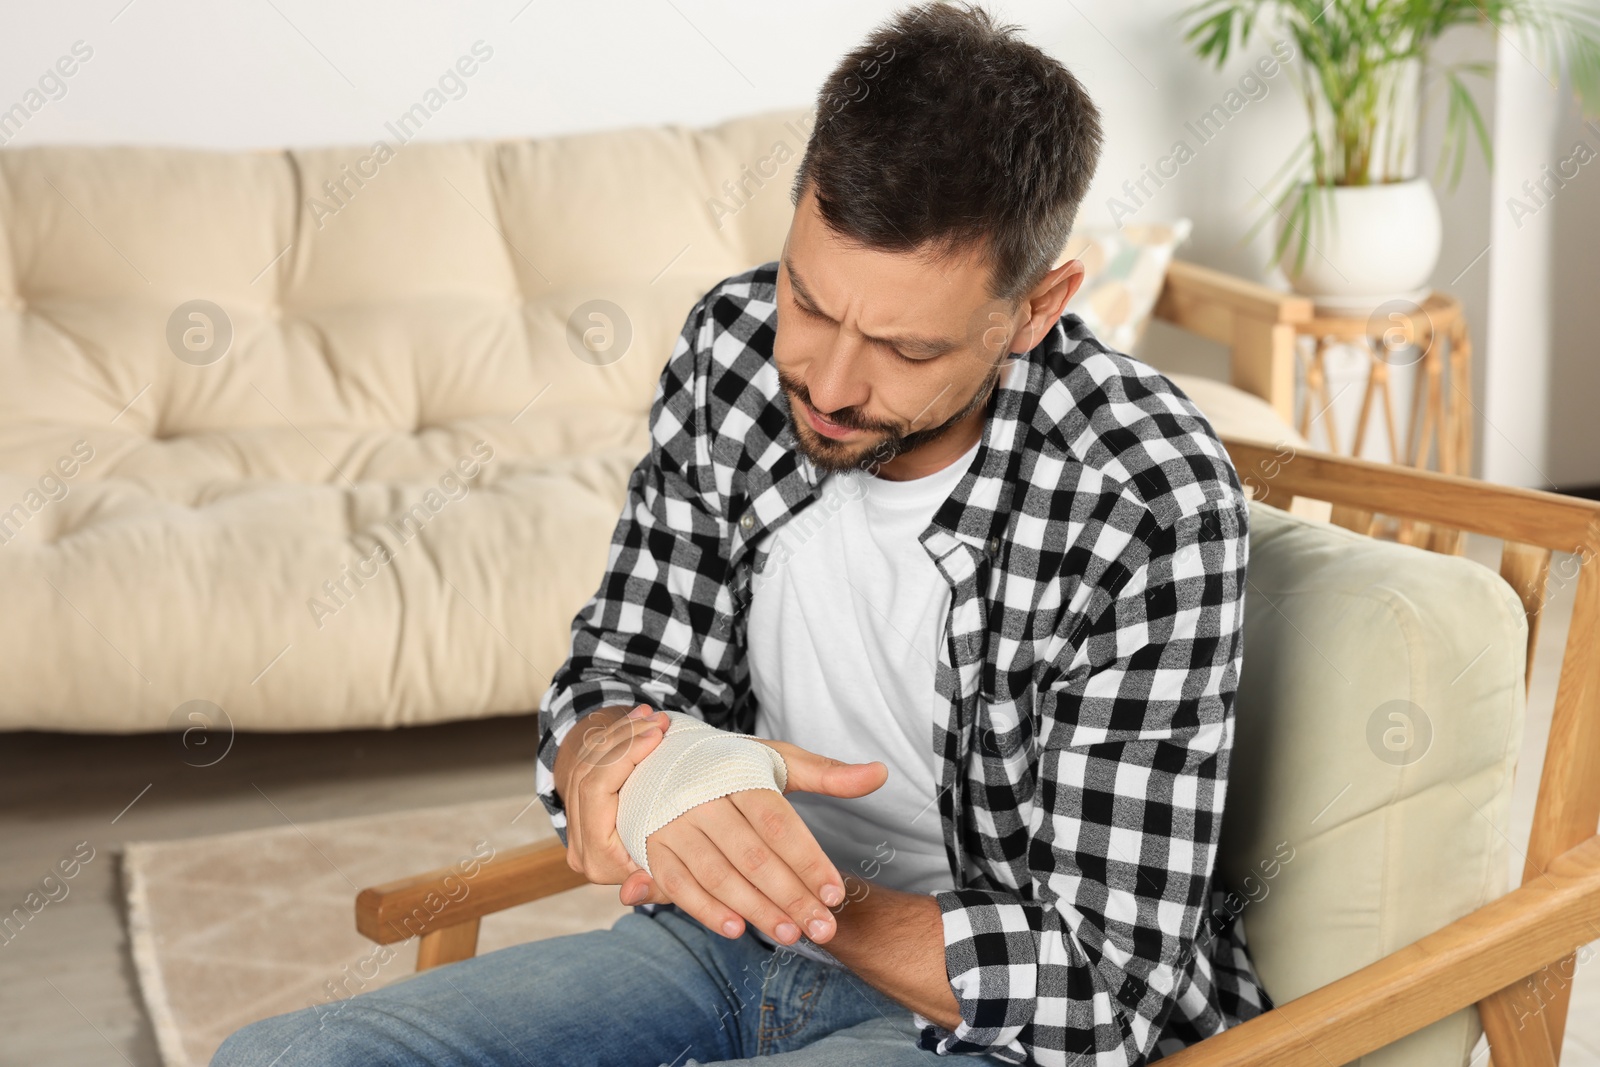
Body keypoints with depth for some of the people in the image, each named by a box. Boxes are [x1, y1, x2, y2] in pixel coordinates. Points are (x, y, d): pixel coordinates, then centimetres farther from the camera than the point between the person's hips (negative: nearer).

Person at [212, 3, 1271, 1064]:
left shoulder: (1153, 508, -24)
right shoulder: (732, 345, -7)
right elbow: (617, 678, 3)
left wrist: (791, 885, -32)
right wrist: (611, 756, -22)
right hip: (730, 937, 6)